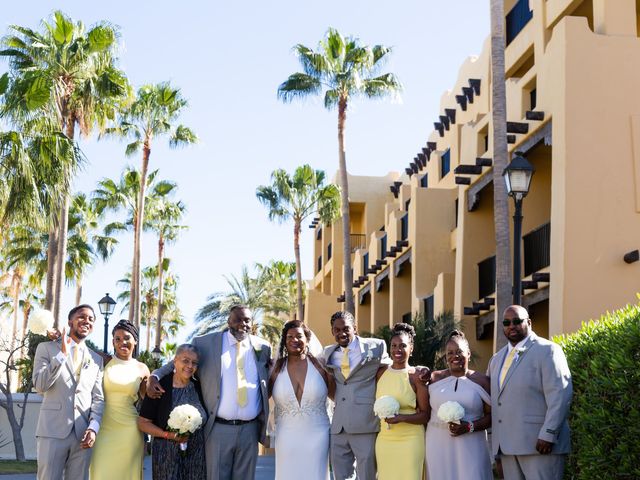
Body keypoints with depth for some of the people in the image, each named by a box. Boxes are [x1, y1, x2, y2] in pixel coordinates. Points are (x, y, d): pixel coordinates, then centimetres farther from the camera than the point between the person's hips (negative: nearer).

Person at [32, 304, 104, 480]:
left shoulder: (96, 359, 16)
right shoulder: (46, 348, 6)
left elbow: (98, 398, 11)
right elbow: (40, 385, -6)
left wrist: (93, 428, -5)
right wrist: (62, 354, -12)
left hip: (83, 435, 3)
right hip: (52, 431, -3)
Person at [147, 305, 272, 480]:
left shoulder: (263, 348, 7)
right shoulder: (205, 343, 0)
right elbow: (178, 363, 6)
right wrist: (154, 377, -10)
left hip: (250, 430, 2)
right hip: (218, 429, -2)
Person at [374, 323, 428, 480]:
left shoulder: (416, 376, -6)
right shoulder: (381, 372, 6)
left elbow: (425, 415, -5)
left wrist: (402, 417, -17)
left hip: (410, 440, -4)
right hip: (384, 439, 4)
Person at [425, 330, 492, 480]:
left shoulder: (481, 381, 3)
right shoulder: (434, 379, 8)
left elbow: (492, 415, 0)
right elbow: (424, 412, 14)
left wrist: (469, 427, -12)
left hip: (470, 447, -1)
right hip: (438, 446, 1)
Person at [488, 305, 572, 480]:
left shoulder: (547, 350, -2)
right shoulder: (496, 359, 19)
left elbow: (559, 395, -11)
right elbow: (493, 399, 24)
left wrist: (548, 435, -18)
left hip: (540, 443, -6)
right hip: (507, 446, 6)